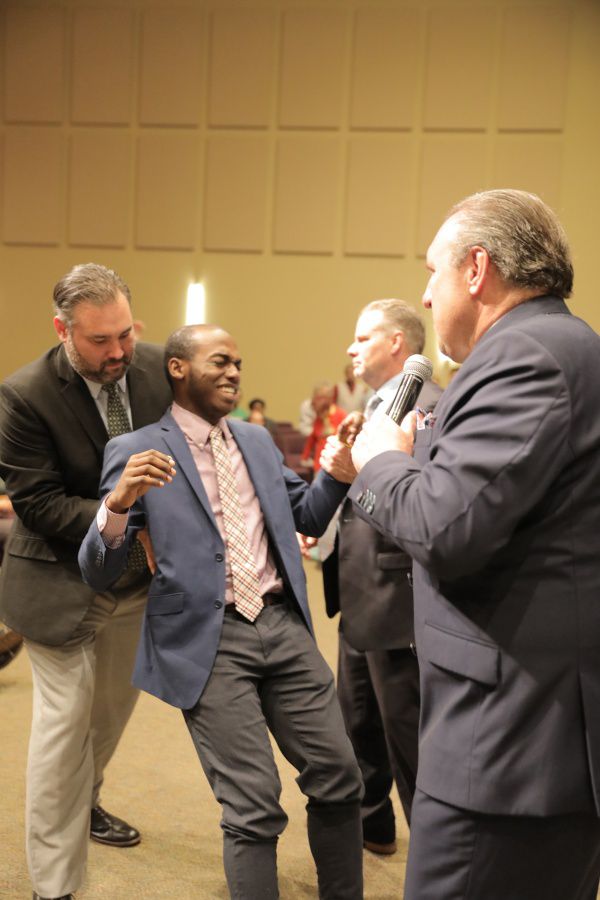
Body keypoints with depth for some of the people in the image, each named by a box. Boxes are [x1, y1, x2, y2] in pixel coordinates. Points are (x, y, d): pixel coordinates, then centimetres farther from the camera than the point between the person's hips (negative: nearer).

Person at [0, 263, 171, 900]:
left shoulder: (158, 368, -9)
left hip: (139, 574, 5)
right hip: (64, 581, -5)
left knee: (113, 705, 22)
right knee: (65, 720, -2)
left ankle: (83, 803, 50)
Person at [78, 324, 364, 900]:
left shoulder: (258, 440, 14)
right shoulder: (136, 451, -3)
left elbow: (307, 518, 22)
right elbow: (98, 574, -6)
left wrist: (338, 468, 3)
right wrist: (119, 503, -26)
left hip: (284, 625, 5)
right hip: (208, 641, -5)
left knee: (338, 778, 9)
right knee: (253, 808, -4)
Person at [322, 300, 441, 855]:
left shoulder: (430, 407, -17)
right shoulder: (374, 408, 14)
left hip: (395, 599, -10)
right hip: (360, 600, 10)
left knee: (408, 736, 3)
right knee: (358, 723, 23)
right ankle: (369, 824, 42)